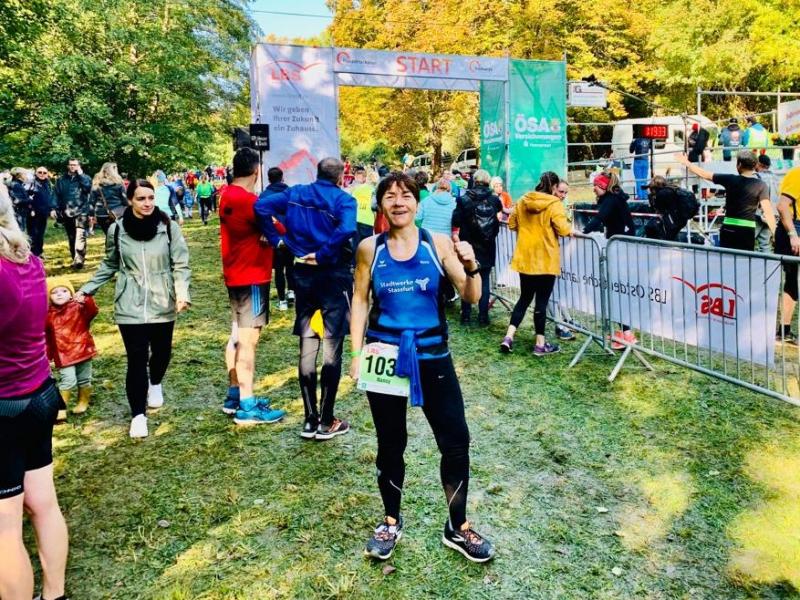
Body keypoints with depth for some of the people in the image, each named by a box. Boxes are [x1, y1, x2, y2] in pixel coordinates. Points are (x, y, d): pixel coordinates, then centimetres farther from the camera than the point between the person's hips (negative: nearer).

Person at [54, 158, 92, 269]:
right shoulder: (61, 180, 10)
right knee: (71, 238, 11)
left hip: (81, 211, -3)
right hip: (67, 213, 3)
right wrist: (58, 210, 2)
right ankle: (75, 259, 21)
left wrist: (80, 175, -9)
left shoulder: (84, 178, 6)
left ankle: (79, 259, -25)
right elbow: (57, 196, 10)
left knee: (80, 236, -18)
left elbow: (88, 188, -13)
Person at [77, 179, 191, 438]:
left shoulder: (168, 227, -6)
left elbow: (180, 264, -4)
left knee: (162, 351, 15)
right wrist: (87, 289, 6)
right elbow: (109, 265, 11)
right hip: (130, 307, -1)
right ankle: (138, 414, 13)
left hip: (162, 304, 1)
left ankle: (155, 383, 50)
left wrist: (182, 292, -18)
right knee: (136, 358, -2)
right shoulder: (117, 229, -3)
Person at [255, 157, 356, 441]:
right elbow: (346, 229, -27)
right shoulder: (344, 199, -8)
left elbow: (261, 205, -4)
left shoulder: (295, 193, 7)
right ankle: (326, 422, 8)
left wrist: (277, 239, 0)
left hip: (303, 274, 5)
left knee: (306, 347, 10)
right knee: (331, 348, 2)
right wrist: (323, 254, -16)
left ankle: (310, 420, 15)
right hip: (334, 275, -4)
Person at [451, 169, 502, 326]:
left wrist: (456, 237, 6)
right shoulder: (494, 200, -3)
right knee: (484, 280, 9)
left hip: (467, 247, -1)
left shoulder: (464, 200, -8)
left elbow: (455, 224, -9)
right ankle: (483, 316, 9)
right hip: (487, 248, 1)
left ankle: (466, 315, 10)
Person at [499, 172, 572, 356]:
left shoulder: (522, 201, 4)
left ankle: (508, 337, 8)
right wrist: (570, 230, 3)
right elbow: (563, 229, -17)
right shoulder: (554, 204, -11)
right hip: (546, 260, -5)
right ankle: (540, 344, 12)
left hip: (525, 258, 5)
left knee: (524, 298, 16)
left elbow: (511, 225, 11)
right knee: (541, 301, 4)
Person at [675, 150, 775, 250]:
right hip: (748, 230, 0)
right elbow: (768, 211, -12)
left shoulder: (730, 179, -5)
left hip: (729, 228, 0)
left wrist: (686, 162, 16)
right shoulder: (761, 186, -5)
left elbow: (703, 174, 3)